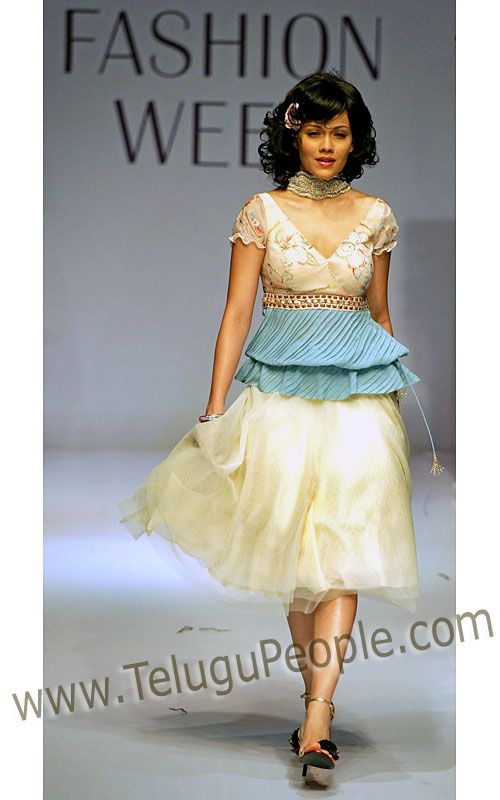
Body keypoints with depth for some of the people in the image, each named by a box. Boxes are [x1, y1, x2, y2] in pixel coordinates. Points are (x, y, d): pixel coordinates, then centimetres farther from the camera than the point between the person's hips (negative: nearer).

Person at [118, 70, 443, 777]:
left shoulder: (375, 215, 8)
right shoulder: (262, 212, 1)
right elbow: (236, 313, -1)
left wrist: (397, 401, 18)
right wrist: (214, 411, -5)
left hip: (359, 396, 1)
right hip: (279, 393, -1)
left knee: (342, 547, -10)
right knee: (293, 551, 4)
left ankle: (315, 721, -15)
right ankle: (319, 695, 18)